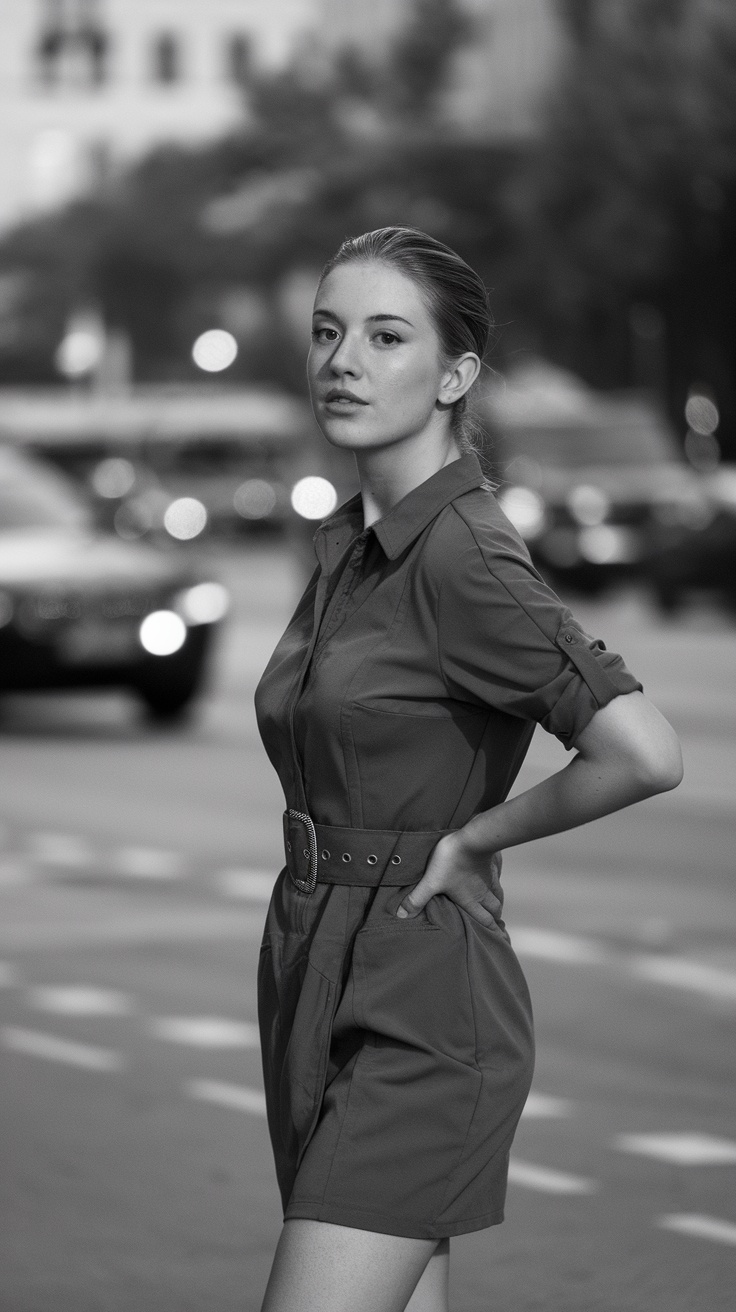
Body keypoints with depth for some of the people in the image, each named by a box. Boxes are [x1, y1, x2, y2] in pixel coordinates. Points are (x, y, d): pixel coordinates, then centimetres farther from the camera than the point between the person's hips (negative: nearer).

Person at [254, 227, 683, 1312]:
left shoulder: (465, 555, -16)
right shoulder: (349, 543, 11)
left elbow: (645, 754, -27)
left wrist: (472, 836, -13)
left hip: (420, 1018, -9)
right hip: (318, 994, 9)